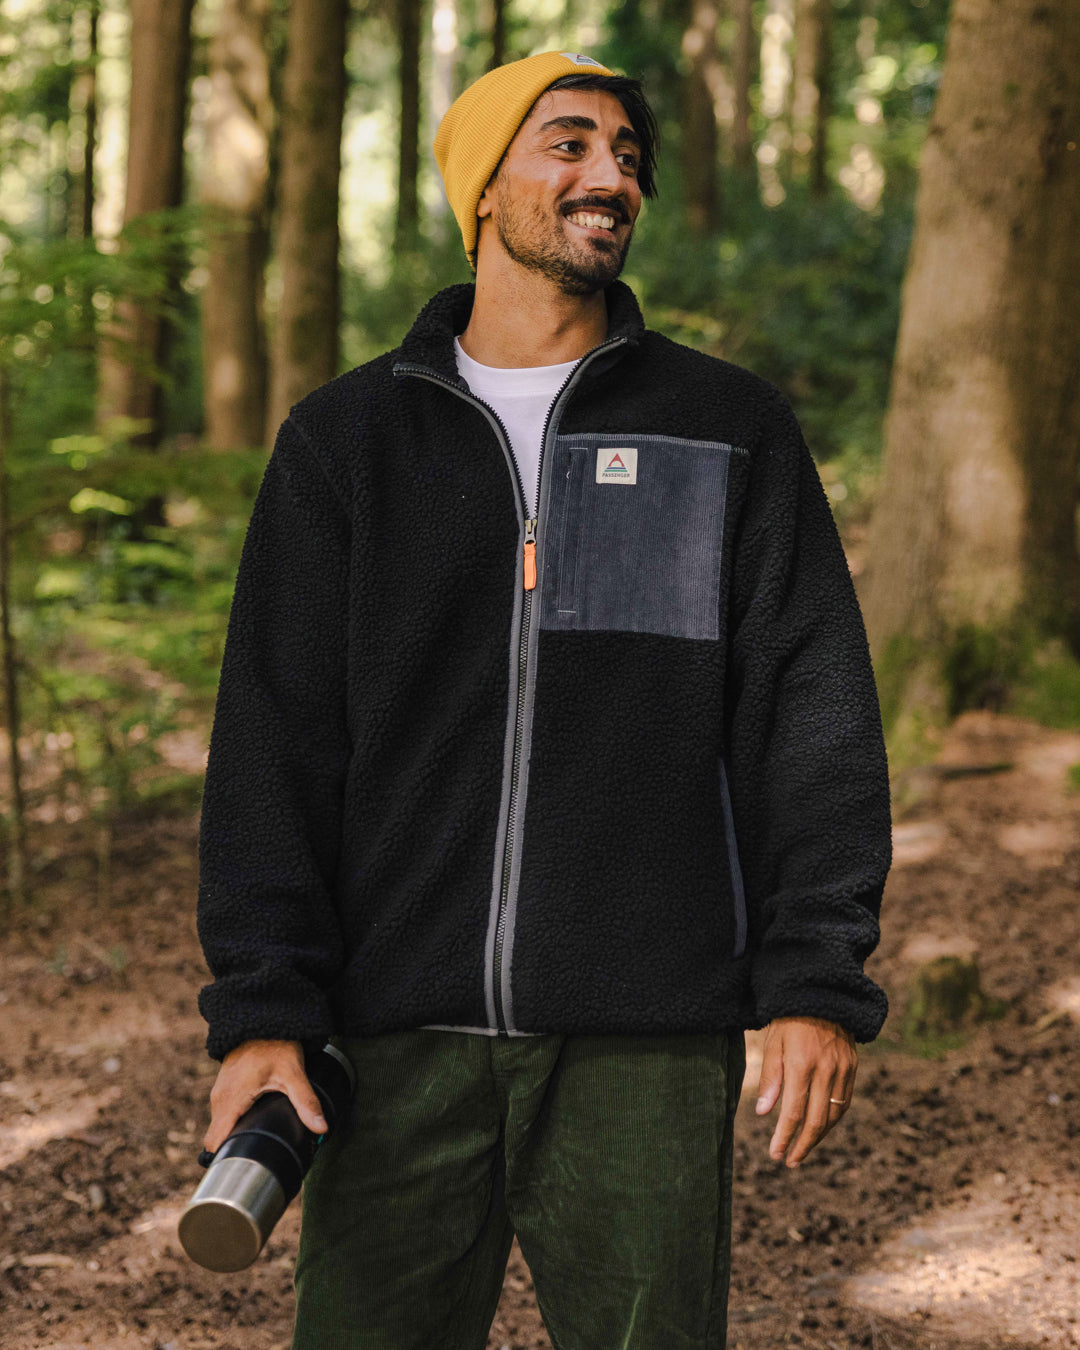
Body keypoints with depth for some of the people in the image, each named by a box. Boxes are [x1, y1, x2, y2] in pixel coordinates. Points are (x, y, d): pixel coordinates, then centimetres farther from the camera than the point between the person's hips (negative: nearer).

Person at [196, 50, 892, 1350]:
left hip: (645, 1046, 0)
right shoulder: (345, 439, 9)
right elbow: (272, 740, 4)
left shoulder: (731, 429, 8)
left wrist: (817, 985, -4)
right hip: (401, 1039, 1)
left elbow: (812, 717, 4)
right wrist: (259, 1009, -4)